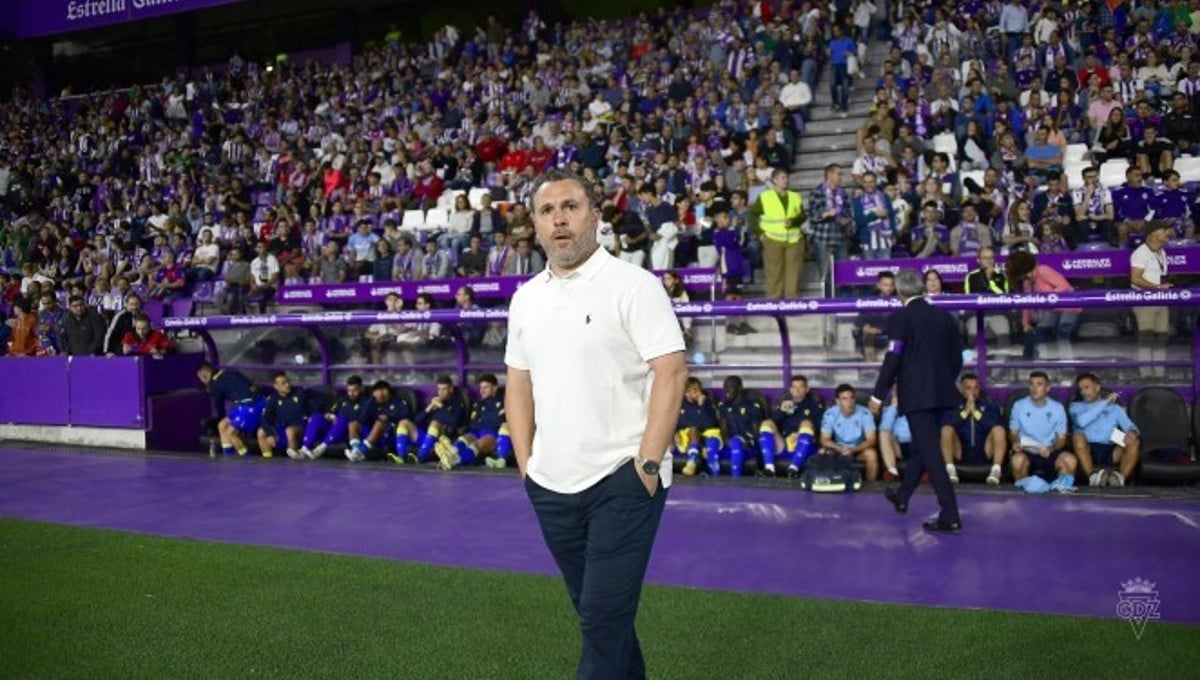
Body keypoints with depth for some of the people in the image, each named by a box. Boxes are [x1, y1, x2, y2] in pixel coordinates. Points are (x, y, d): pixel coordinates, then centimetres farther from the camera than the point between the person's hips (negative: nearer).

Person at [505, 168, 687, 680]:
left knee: (604, 617, -4)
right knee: (595, 611, 18)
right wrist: (526, 463, 9)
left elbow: (670, 373, -13)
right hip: (551, 485, 6)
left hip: (622, 480, -6)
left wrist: (648, 465, -16)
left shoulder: (633, 286, -9)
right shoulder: (526, 297, 10)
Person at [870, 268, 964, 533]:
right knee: (923, 446, 21)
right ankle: (902, 496, 38)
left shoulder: (900, 318, -8)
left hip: (916, 394, -7)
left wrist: (878, 395, -7)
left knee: (930, 451, -7)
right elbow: (957, 358, 14)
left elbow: (892, 360, -14)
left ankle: (950, 516, -11)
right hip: (942, 392, 7)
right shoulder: (945, 317, 10)